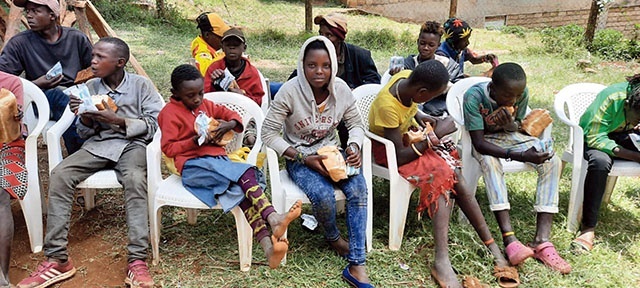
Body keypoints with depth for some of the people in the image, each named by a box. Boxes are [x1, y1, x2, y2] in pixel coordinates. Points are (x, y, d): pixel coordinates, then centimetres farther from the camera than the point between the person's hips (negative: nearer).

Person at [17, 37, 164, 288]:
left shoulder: (141, 85, 0)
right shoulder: (91, 87, 10)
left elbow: (153, 124, -5)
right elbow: (85, 133, 14)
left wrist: (117, 120, -16)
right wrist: (85, 118, -9)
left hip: (133, 143, -4)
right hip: (99, 143, 4)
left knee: (135, 179, -37)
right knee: (59, 175, -24)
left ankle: (137, 260, -37)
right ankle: (57, 259, -20)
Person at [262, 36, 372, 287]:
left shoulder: (341, 89, -7)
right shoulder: (290, 91, -18)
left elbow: (356, 124, 6)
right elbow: (269, 133, -16)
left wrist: (354, 146, -17)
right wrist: (303, 158, -22)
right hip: (300, 158, -3)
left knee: (358, 188, -24)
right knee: (324, 196, -30)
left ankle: (356, 265, -17)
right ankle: (333, 237, 9)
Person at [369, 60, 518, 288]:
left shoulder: (407, 76, -13)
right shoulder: (386, 107, -33)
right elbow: (400, 156, -28)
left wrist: (420, 117, -6)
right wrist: (436, 135, -22)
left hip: (411, 135, 7)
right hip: (389, 150, -7)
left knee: (453, 175, -16)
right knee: (441, 176, -28)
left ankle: (492, 247, -13)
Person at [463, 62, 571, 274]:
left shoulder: (522, 93, -17)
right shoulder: (474, 96, -30)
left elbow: (518, 128, -2)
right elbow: (479, 143, -30)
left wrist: (512, 125, -28)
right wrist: (521, 156, -39)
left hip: (509, 135, 4)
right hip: (484, 140, -4)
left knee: (552, 161, -20)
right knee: (490, 161, -39)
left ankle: (541, 241, -26)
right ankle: (509, 239, -41)